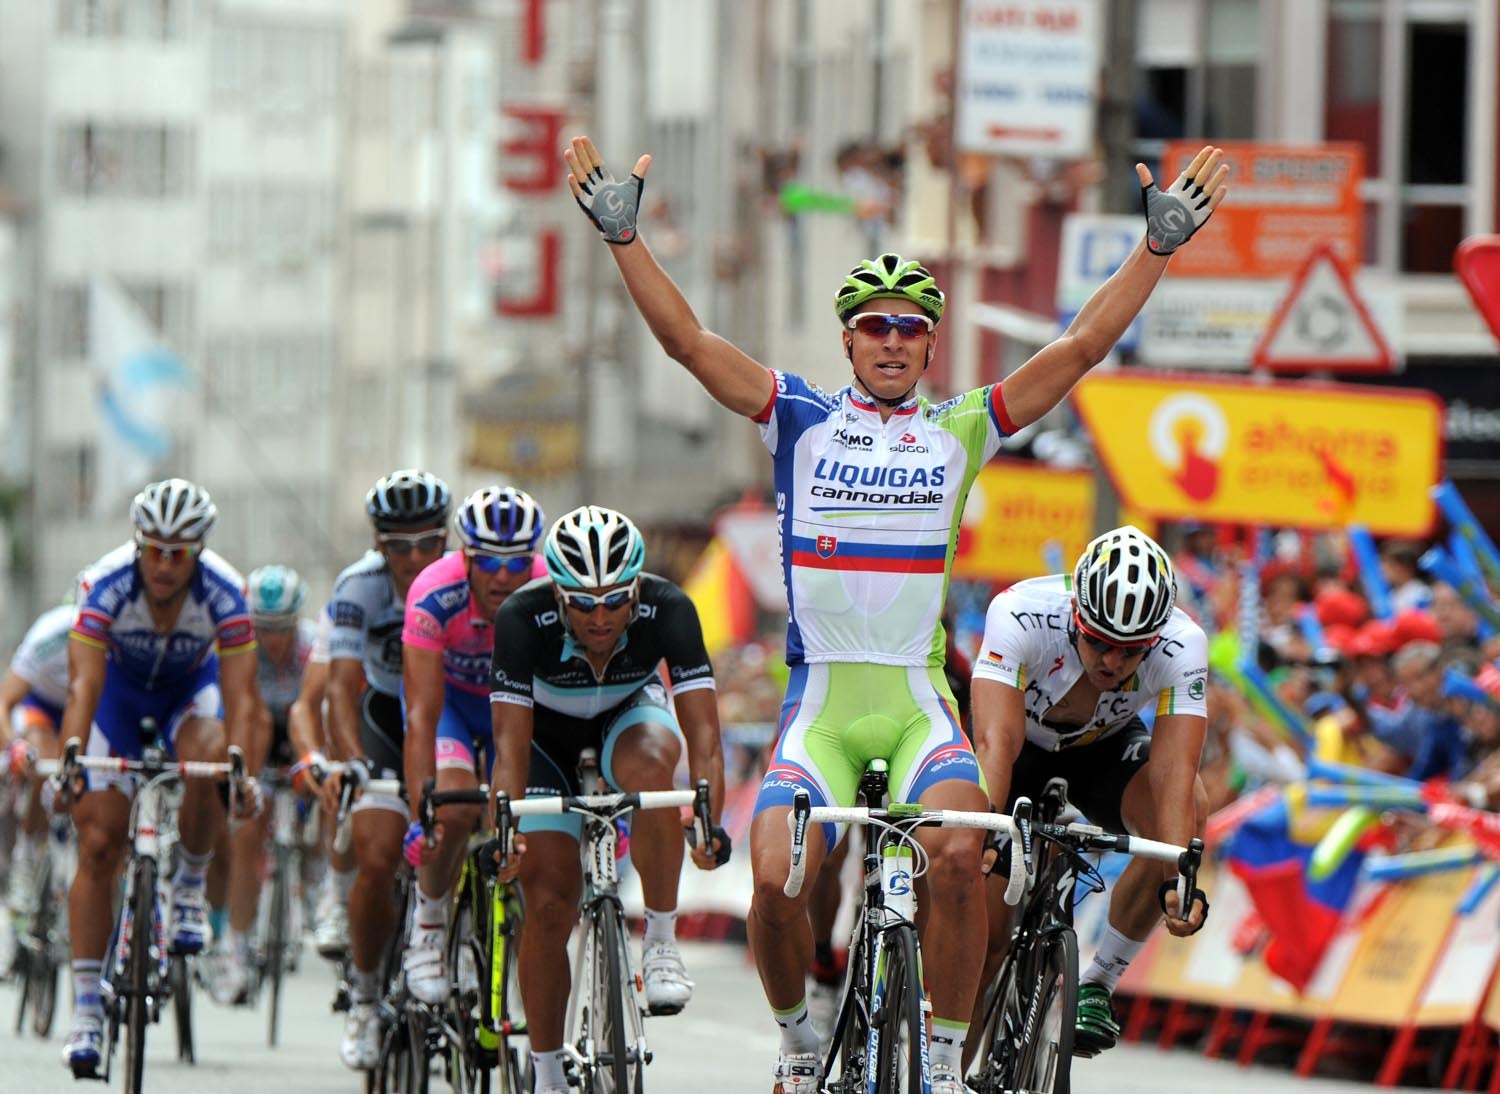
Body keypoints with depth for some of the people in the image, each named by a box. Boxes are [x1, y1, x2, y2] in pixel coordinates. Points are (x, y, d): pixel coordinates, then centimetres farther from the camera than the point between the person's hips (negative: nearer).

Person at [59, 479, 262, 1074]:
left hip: (191, 686, 0)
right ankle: (86, 1010, -7)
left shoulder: (224, 593, -30)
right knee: (98, 845, -11)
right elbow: (84, 685, -38)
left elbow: (240, 696, -34)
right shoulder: (106, 584, -32)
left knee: (206, 762, -34)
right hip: (120, 686, 0)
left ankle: (190, 885, -6)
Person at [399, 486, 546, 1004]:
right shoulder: (436, 595, -35)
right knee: (455, 810, -27)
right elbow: (422, 716, -37)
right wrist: (421, 815, -45)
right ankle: (427, 927, -4)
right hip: (448, 694, -2)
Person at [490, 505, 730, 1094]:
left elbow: (702, 731, -37)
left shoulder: (667, 609, -31)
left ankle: (661, 945, -24)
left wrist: (708, 821, -51)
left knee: (651, 760, -37)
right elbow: (511, 744, -35)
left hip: (628, 715, 0)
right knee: (549, 905, -11)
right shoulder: (522, 617, -33)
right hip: (546, 731, 0)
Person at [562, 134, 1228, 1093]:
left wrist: (1161, 245, -2)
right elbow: (686, 339, -1)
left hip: (920, 703, 0)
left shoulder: (960, 433, 9)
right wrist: (623, 236, -11)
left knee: (957, 854, -27)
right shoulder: (802, 422, 7)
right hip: (821, 700, 0)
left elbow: (1082, 346, 5)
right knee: (776, 879, -19)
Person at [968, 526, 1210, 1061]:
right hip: (1026, 744, -1)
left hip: (1106, 748, 1)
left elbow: (1174, 770, -40)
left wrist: (1179, 878, -55)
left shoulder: (1181, 646, -32)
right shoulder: (1020, 615, -37)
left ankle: (1098, 983, -14)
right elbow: (995, 741, -45)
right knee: (985, 927, -16)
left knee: (1184, 812, -31)